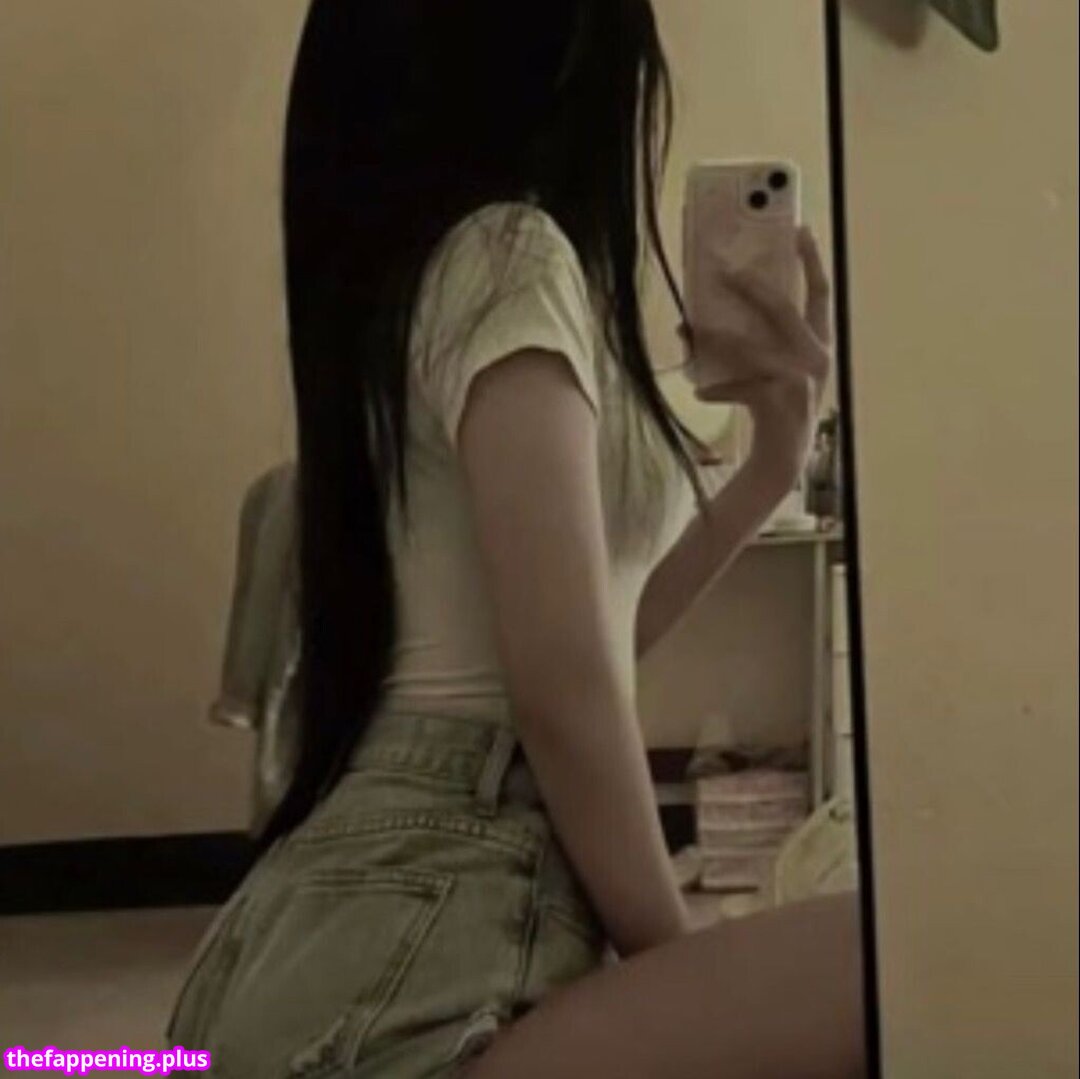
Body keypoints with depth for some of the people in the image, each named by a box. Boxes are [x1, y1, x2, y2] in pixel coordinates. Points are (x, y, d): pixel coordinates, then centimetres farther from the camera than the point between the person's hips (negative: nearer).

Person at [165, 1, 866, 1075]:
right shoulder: (507, 253, -10)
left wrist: (773, 463, 22)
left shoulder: (415, 271, 20)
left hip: (378, 906, 10)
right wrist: (682, 964, -5)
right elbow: (566, 685, -18)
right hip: (427, 935, -10)